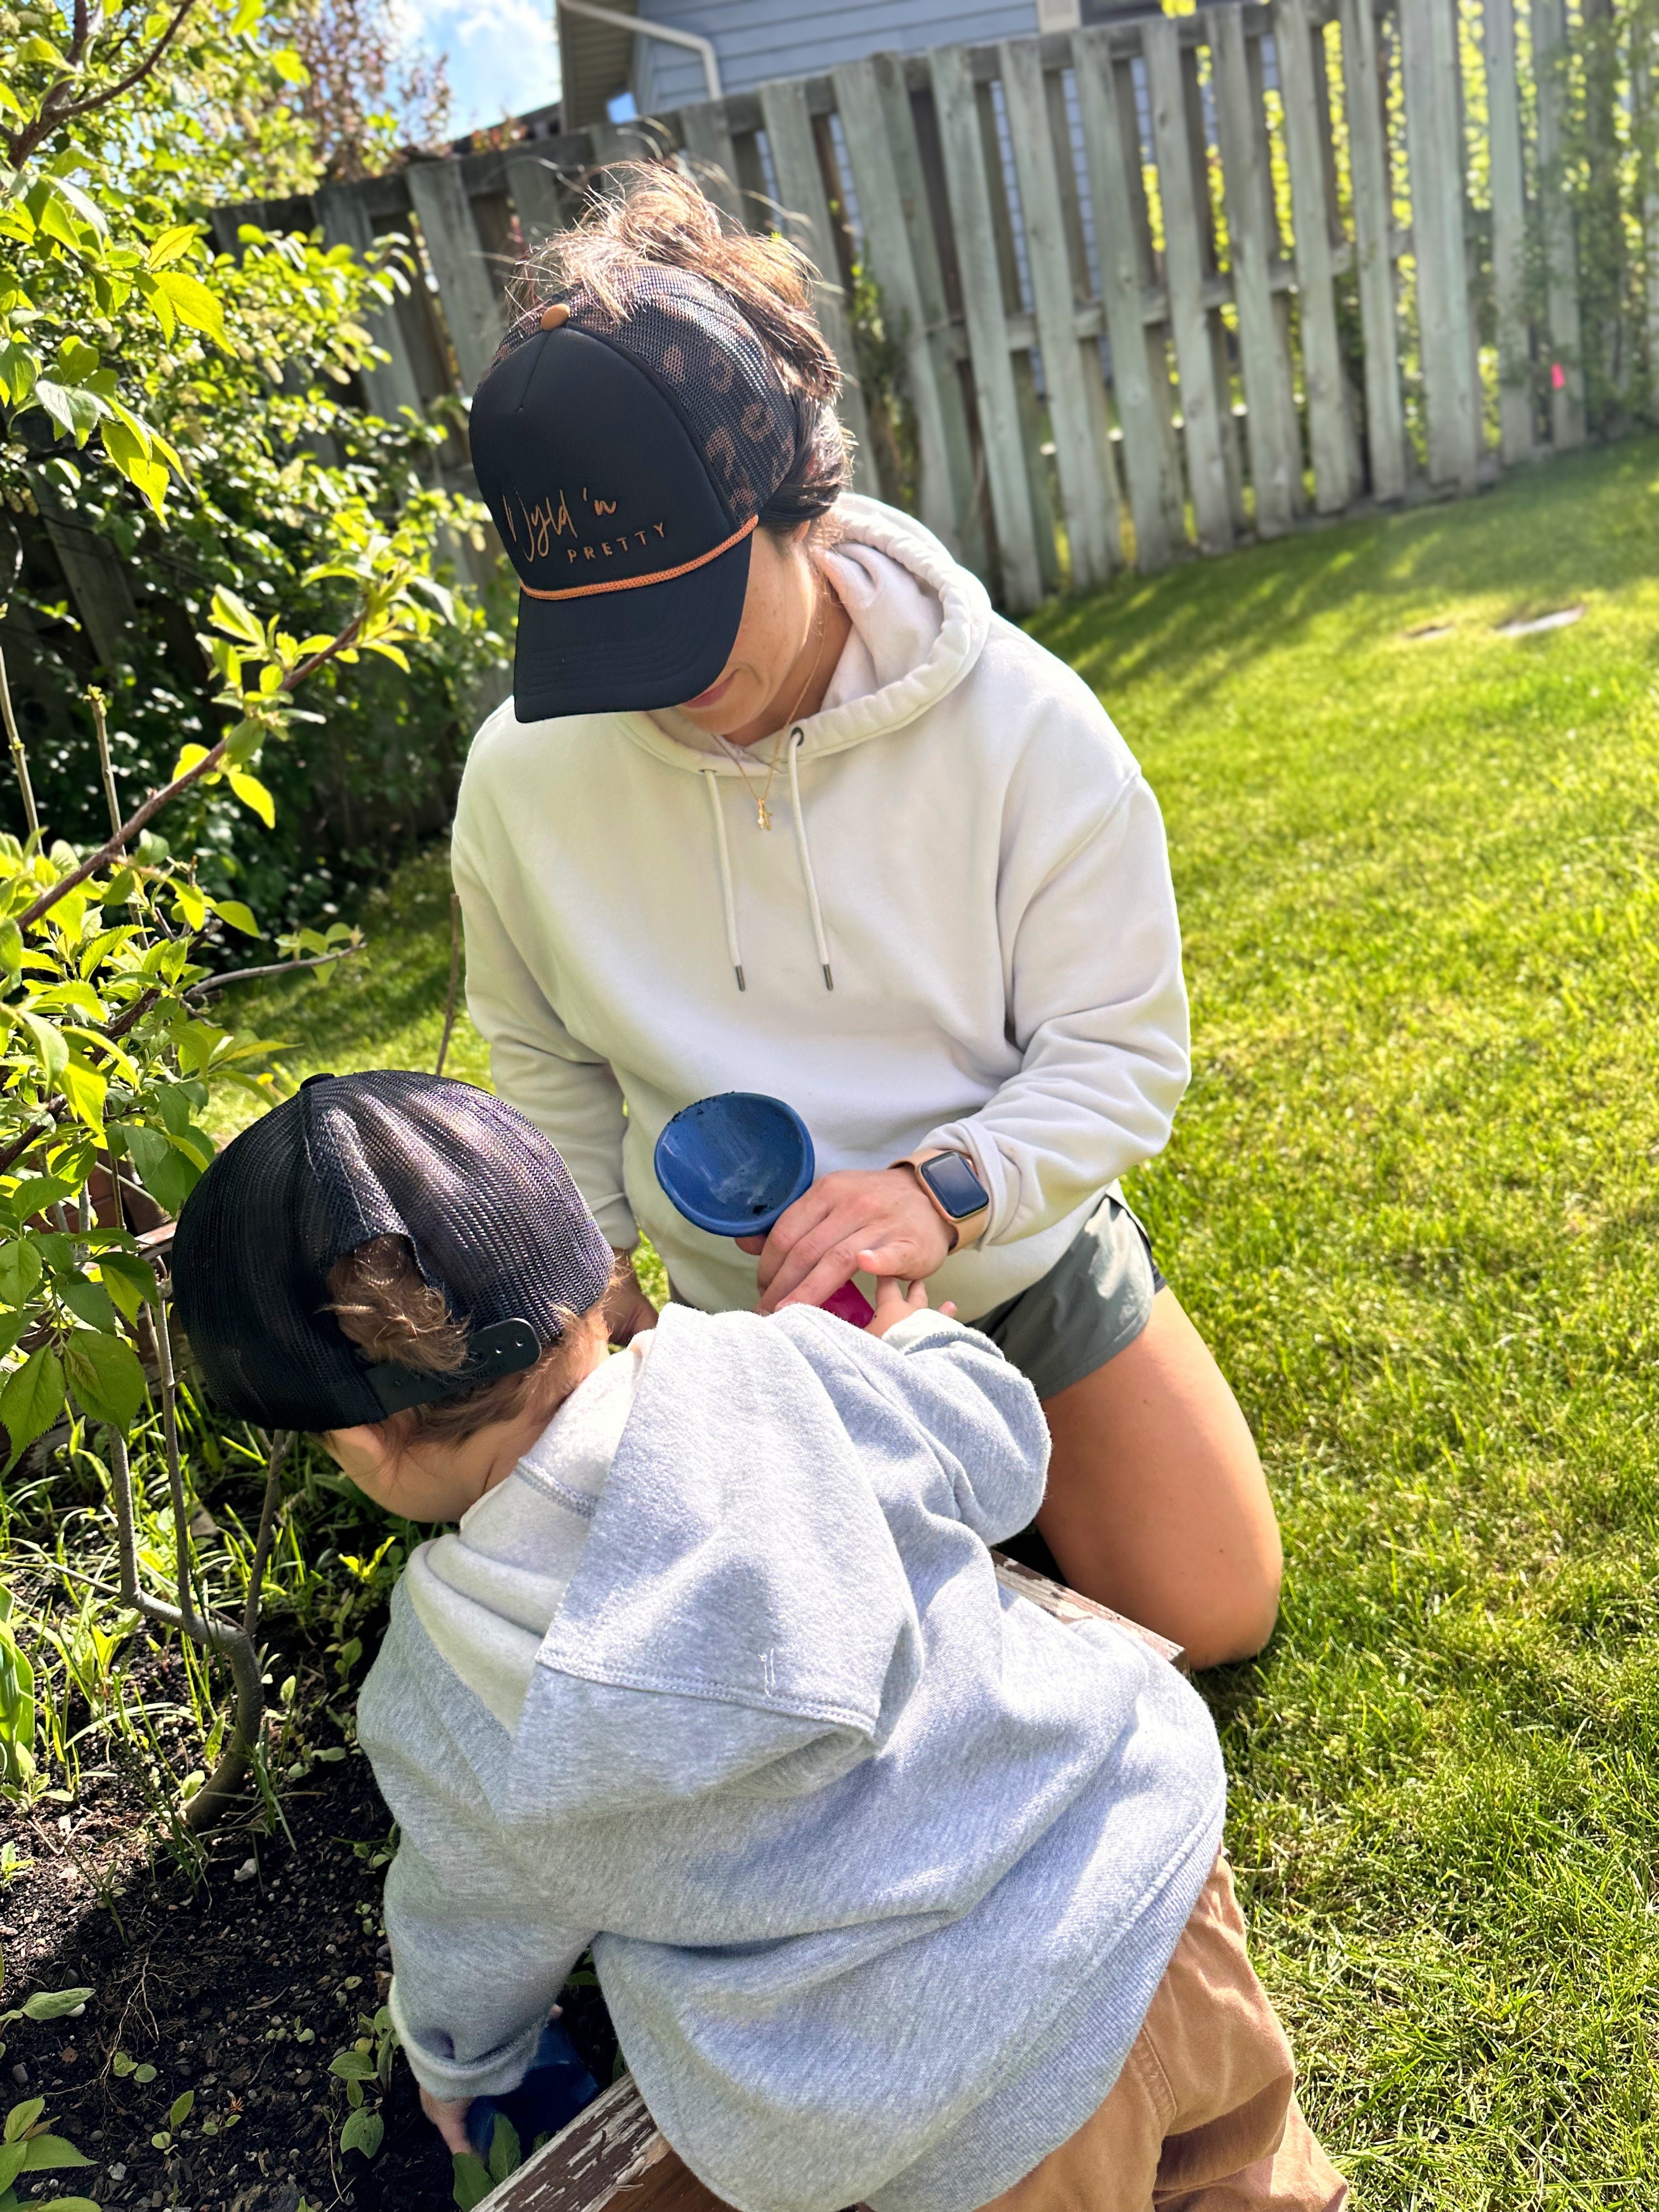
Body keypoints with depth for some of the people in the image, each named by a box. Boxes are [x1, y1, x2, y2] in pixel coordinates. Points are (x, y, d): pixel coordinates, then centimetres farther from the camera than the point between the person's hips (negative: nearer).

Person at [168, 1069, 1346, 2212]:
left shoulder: (438, 1710, -12)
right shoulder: (795, 1371, -16)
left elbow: (481, 1924, 6)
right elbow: (996, 1465, 2)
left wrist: (457, 2058, 30)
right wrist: (918, 1335, 23)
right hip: (1141, 1873, 4)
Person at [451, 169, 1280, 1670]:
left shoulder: (1021, 721, -23)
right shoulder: (525, 773, -16)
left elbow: (1123, 1050, -18)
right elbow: (547, 1063, 2)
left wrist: (940, 1185, -35)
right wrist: (591, 1269, 2)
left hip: (1020, 1255, -1)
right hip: (748, 1314, 2)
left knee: (1211, 1615, 6)